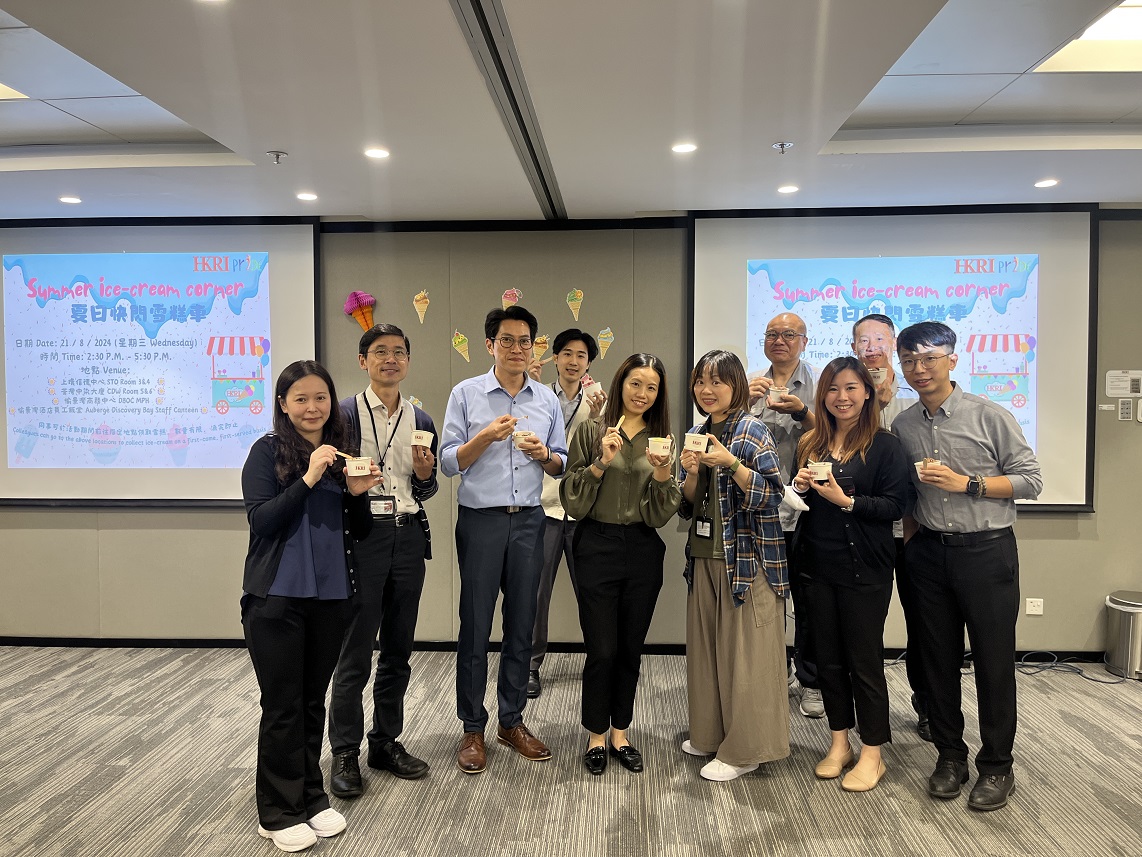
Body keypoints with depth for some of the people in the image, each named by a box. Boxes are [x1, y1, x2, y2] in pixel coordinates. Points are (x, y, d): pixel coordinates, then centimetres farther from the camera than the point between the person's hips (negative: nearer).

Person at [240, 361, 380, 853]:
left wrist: (358, 493, -10)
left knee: (314, 701, 14)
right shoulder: (267, 452, -5)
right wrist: (308, 479, -22)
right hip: (277, 597, -4)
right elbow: (261, 520, -15)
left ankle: (312, 798, 29)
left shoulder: (341, 453, 8)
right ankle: (279, 812, 20)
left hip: (330, 595, 4)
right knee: (283, 705, 5)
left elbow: (358, 532, 10)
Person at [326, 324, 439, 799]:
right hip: (362, 533, -5)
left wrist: (424, 474, -3)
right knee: (355, 651, 0)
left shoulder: (421, 420, 13)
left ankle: (386, 742, 27)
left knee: (398, 648, 12)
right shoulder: (345, 414, -2)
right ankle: (345, 752, 15)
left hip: (408, 534, 5)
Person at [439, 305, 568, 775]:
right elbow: (449, 462, -4)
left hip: (528, 520, 3)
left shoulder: (547, 399, 8)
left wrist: (543, 454, -9)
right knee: (475, 626, 3)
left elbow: (561, 465, 11)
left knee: (521, 625, 10)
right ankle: (472, 728, 18)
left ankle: (512, 721, 25)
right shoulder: (466, 393, -1)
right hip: (480, 520, -3)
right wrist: (485, 436, -19)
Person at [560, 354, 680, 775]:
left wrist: (662, 476, -15)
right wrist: (600, 462, -18)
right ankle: (597, 736, 22)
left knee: (631, 648, 12)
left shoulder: (662, 439, 7)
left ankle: (620, 734, 29)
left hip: (643, 550, 3)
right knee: (602, 649, 1)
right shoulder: (591, 431, -2)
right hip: (598, 547, -3)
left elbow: (660, 515, 2)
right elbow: (572, 501, -7)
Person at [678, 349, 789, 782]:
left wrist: (731, 463, -24)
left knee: (744, 652, 0)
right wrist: (692, 472, -6)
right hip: (704, 555, 7)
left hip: (747, 558, -7)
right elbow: (688, 506, 12)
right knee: (705, 645, 13)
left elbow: (772, 495, -14)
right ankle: (710, 733, 28)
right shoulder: (697, 434, 12)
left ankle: (744, 749, 13)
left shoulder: (751, 430, -7)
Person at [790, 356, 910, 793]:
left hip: (864, 568, -5)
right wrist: (799, 487, -6)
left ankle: (872, 753, 20)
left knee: (864, 659, 4)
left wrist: (845, 500, -21)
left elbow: (894, 505, -11)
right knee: (828, 657, 13)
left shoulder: (885, 445, -6)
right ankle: (839, 742, 29)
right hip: (817, 565, 5)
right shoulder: (810, 444, 9)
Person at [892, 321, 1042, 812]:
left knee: (993, 659, 4)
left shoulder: (990, 416, -6)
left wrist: (967, 484, -15)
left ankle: (996, 767, 20)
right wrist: (910, 539, 5)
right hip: (929, 552, 4)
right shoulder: (902, 426, 5)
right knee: (938, 657, 11)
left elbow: (1030, 480, -5)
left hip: (986, 550, -3)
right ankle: (950, 755, 26)